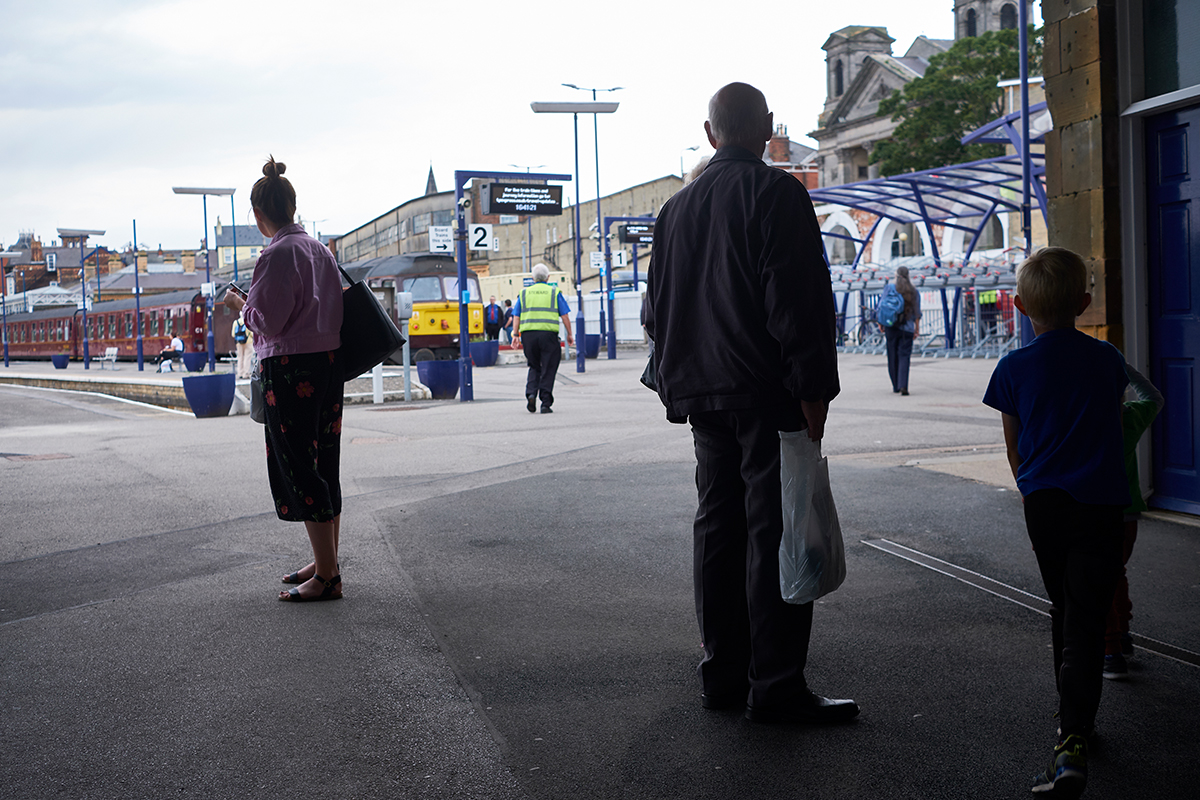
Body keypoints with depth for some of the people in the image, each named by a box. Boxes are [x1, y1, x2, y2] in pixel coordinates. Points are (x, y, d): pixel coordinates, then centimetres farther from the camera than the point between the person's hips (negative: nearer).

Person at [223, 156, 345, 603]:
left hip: (291, 370, -9)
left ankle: (327, 575, -2)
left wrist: (239, 305, 3)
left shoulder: (277, 255, -15)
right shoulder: (319, 249, 10)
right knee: (323, 465, 14)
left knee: (299, 469, -3)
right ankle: (325, 563, 23)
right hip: (328, 362, 9)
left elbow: (267, 322, -16)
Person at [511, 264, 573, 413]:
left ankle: (531, 394, -4)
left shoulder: (524, 293, 13)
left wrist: (515, 335, 8)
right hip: (548, 334, -2)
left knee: (534, 367, 17)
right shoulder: (554, 292, 7)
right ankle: (546, 403, 0)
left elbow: (516, 316, 8)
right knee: (548, 369, 4)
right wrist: (569, 334, 11)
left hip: (528, 334, 2)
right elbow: (565, 316, 4)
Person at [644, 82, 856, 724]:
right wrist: (813, 389, -14)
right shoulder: (775, 193, -7)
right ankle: (776, 688, -4)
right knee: (774, 533, -5)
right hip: (766, 393, -7)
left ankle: (723, 676, 17)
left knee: (718, 527, 12)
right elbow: (798, 300, -15)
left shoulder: (676, 208, 15)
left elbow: (657, 312, 19)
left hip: (701, 393, 7)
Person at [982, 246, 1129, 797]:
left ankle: (1070, 709, 37)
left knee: (1063, 609, 21)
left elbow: (1013, 448, 8)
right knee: (1085, 621, -6)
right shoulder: (1108, 360, 2)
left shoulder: (1013, 369, -2)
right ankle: (1073, 742, -18)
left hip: (1043, 503, 1)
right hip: (1101, 503, -1)